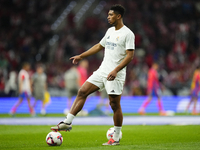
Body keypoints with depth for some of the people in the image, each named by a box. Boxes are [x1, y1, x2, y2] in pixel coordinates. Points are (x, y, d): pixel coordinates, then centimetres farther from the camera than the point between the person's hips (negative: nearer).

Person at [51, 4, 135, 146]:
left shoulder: (128, 33, -9)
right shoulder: (110, 31, 16)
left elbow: (130, 55, -16)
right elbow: (99, 46, 27)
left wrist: (115, 70, -25)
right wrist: (81, 56, 25)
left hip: (115, 75, -8)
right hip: (102, 71, 8)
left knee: (115, 104, -3)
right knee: (82, 92, -2)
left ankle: (116, 138, 7)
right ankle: (67, 122, -2)